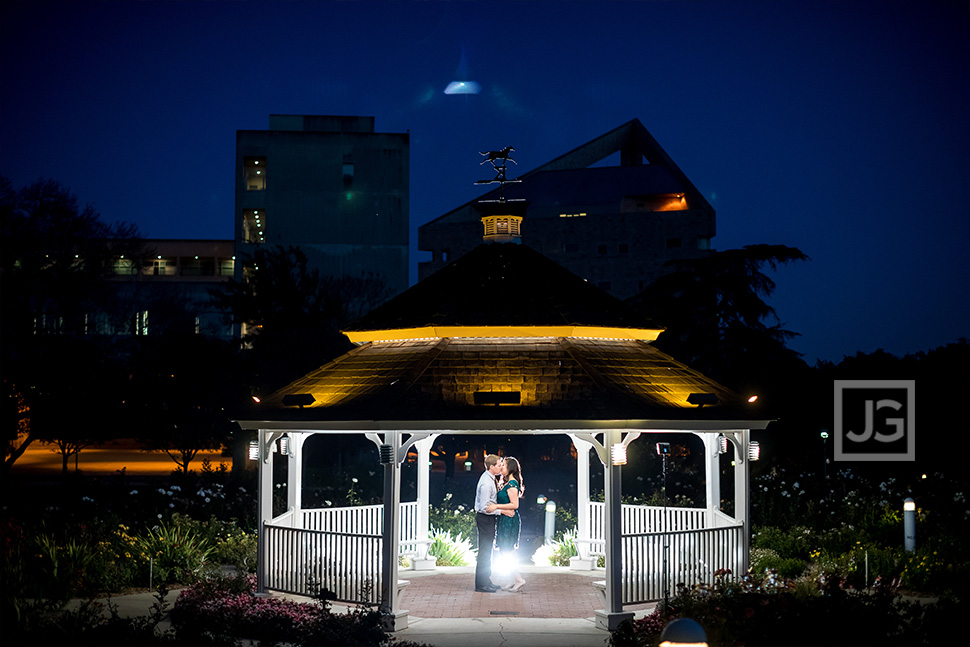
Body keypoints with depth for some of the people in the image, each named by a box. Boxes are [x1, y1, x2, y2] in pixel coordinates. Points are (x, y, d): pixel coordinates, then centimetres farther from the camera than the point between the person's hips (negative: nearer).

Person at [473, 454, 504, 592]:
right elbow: (485, 507, -23)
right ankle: (481, 584, -3)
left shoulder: (489, 478, 10)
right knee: (484, 551, -6)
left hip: (488, 518, 11)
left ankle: (486, 581, 24)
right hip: (485, 519, -11)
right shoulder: (486, 483, -22)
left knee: (487, 551, 16)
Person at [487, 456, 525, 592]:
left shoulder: (512, 484, -16)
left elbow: (514, 505, -22)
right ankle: (515, 580, 13)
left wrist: (496, 506, -23)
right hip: (506, 520, 10)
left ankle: (518, 579, -7)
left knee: (507, 550, -8)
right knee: (509, 550, 10)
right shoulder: (507, 483, 15)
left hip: (509, 520, -10)